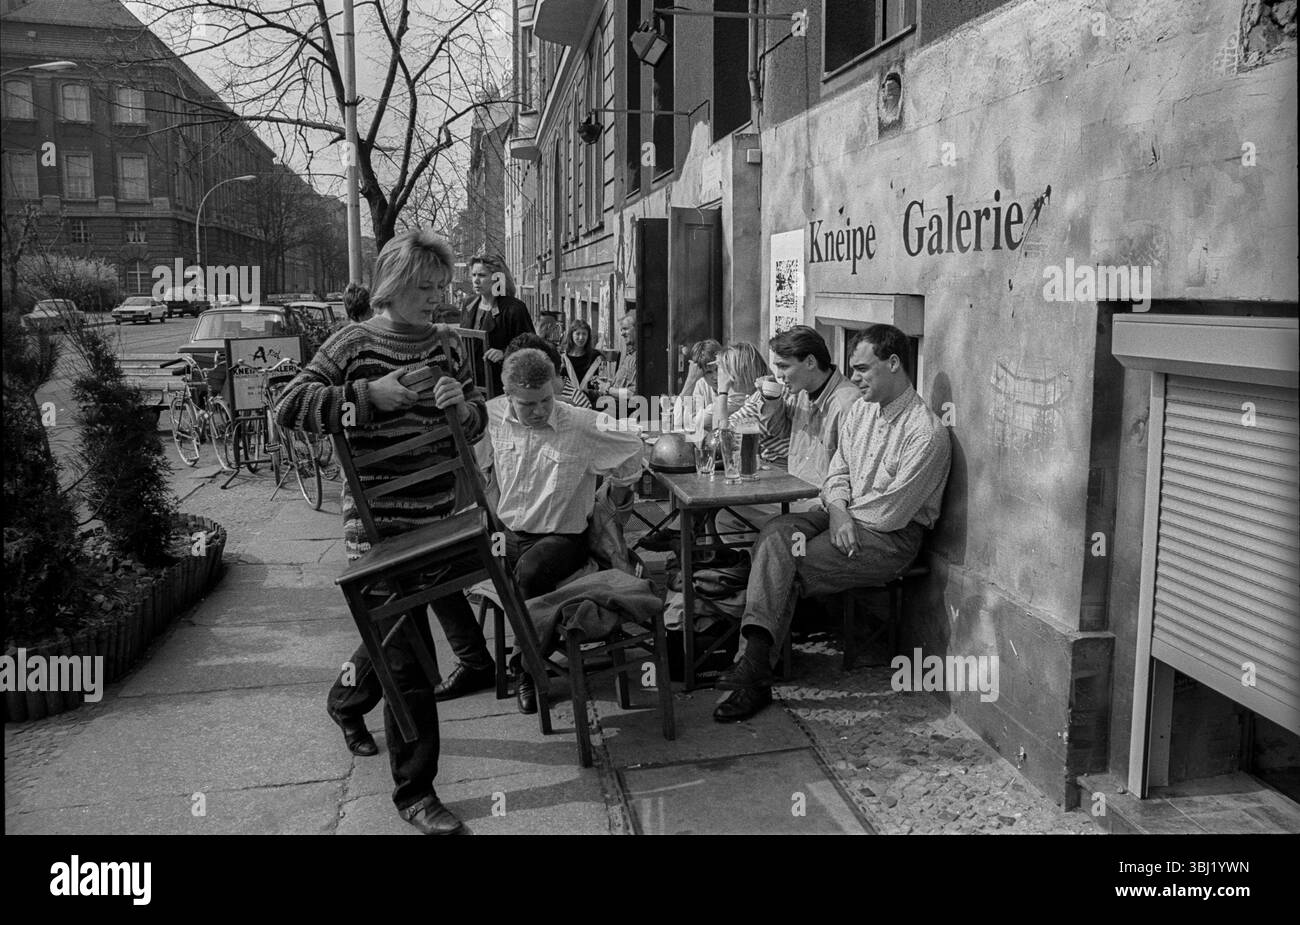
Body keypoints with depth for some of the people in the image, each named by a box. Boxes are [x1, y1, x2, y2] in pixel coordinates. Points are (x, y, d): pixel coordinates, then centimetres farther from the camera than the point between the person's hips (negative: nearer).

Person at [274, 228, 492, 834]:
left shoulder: (443, 347, 9)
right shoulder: (355, 345, -7)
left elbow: (476, 421, 14)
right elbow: (289, 407, -14)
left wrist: (462, 406, -10)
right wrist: (369, 395, -24)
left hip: (440, 520, 6)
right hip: (381, 527, -6)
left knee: (398, 631, 22)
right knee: (409, 659, -4)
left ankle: (345, 702, 52)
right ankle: (414, 792, 10)